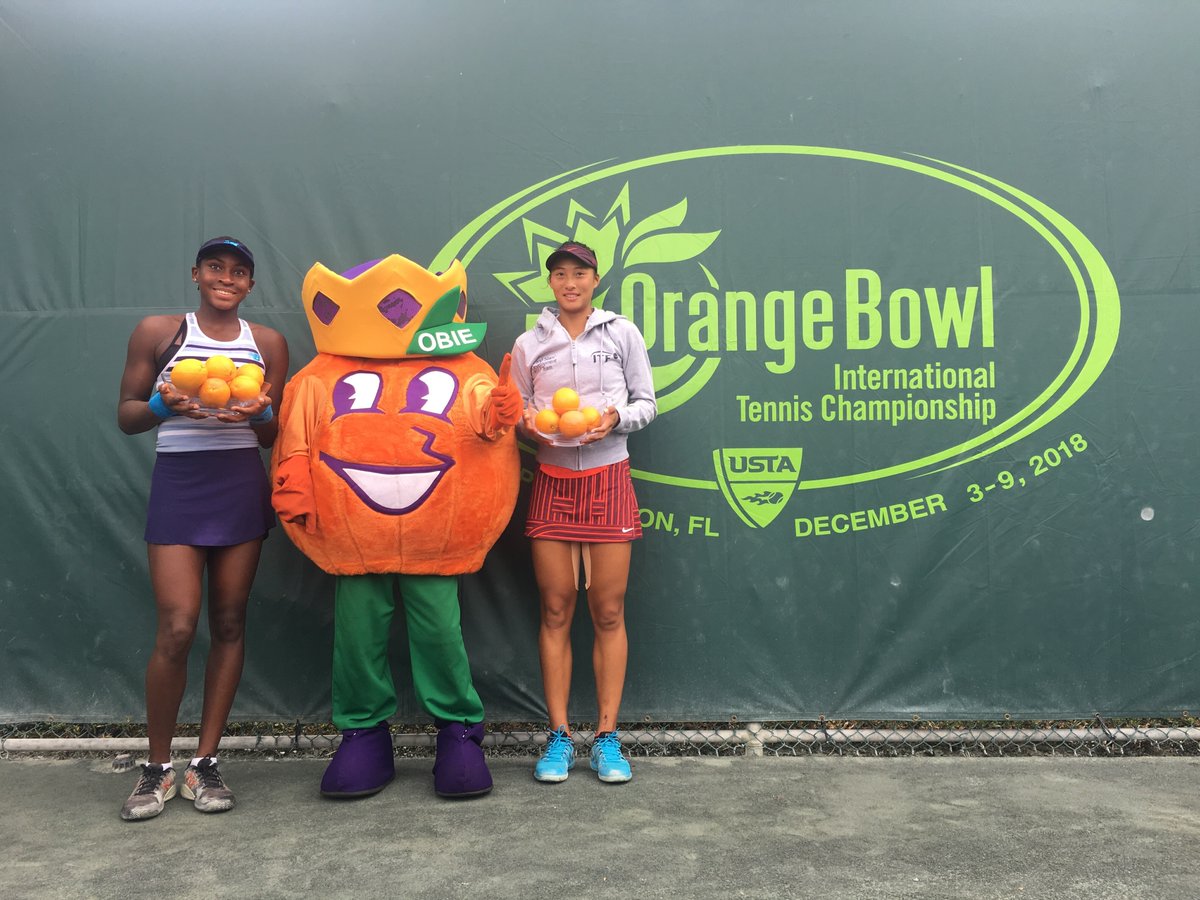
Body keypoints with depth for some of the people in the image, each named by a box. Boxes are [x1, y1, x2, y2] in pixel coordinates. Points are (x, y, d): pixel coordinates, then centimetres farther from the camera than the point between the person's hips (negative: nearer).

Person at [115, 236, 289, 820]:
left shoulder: (268, 343, 9)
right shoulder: (157, 332, 4)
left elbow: (273, 435, 10)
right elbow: (126, 417, 5)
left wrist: (258, 415, -13)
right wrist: (164, 405, -16)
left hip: (242, 486, 2)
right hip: (177, 484, -2)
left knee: (229, 624, 4)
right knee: (176, 629, -9)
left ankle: (205, 764, 16)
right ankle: (157, 767, 11)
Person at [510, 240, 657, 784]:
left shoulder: (622, 333, 5)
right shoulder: (529, 344, 8)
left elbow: (646, 403, 6)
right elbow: (516, 412, 11)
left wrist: (616, 418, -14)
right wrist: (527, 426, -11)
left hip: (608, 479, -1)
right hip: (552, 480, 1)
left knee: (608, 612, 0)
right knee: (556, 611, 3)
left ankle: (607, 738, 10)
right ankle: (559, 737, 12)